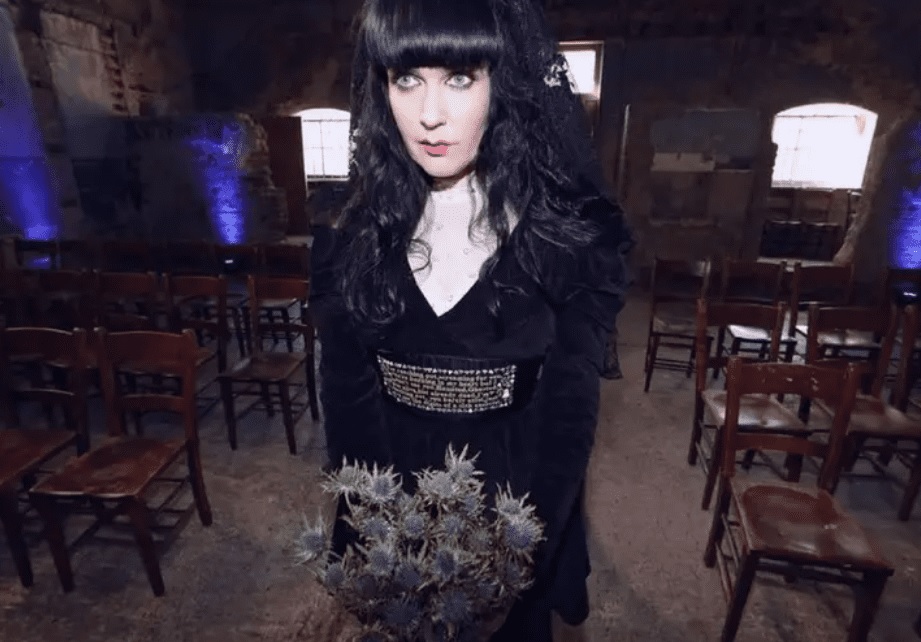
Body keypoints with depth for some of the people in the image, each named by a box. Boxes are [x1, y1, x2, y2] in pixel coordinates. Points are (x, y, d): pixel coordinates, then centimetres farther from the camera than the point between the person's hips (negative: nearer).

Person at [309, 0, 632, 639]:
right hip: (391, 506, 3)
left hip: (515, 506, -1)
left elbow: (568, 413, -14)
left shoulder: (571, 231, -14)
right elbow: (347, 402, -8)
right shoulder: (355, 235, -7)